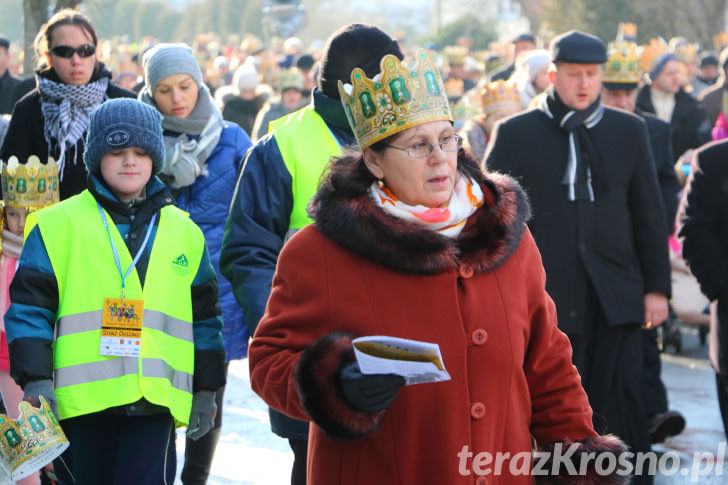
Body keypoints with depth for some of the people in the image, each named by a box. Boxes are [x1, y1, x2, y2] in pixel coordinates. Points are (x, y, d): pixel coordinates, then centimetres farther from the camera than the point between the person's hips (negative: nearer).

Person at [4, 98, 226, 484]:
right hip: (80, 398, -1)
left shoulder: (185, 233, 16)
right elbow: (30, 306, 2)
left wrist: (206, 391, 17)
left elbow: (205, 317, 20)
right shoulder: (57, 225, 5)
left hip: (154, 401, 1)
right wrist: (35, 382, -7)